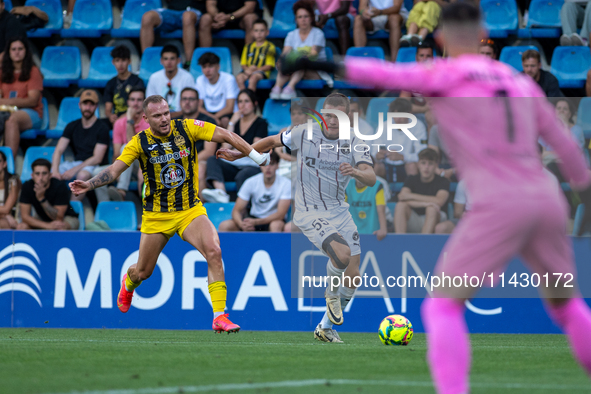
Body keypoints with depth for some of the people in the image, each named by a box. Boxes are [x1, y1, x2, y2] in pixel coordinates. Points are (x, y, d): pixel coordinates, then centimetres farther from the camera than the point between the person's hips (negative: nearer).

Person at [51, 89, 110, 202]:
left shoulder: (102, 128, -5)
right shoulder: (72, 126, 10)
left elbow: (97, 159, -12)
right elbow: (59, 150, 2)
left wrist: (74, 170, -21)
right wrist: (55, 171, -17)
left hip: (95, 167, -5)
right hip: (77, 163, 5)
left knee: (83, 174, -40)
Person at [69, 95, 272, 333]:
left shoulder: (187, 128, -8)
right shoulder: (140, 142, -9)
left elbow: (226, 136, -6)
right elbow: (114, 170, -13)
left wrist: (257, 157, -7)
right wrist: (89, 185, -29)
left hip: (191, 210, 0)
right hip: (156, 215, 0)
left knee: (213, 251, -26)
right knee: (143, 272, 12)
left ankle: (219, 316, -23)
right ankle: (128, 283, 53)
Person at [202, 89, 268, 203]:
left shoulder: (261, 123, 6)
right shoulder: (236, 122, 20)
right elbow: (226, 146, 7)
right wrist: (231, 123, 4)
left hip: (253, 166, -5)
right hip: (235, 166, 5)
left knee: (242, 175, -39)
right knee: (212, 160, -23)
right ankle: (221, 193, -47)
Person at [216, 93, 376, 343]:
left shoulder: (353, 143, -3)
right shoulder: (304, 134, -6)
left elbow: (371, 178, -15)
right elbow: (273, 141, 12)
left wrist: (356, 172, -37)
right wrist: (239, 154, 15)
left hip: (339, 211, 4)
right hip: (310, 213, -4)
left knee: (353, 276, 1)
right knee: (342, 253, -29)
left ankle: (326, 327, 21)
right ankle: (331, 292, 3)